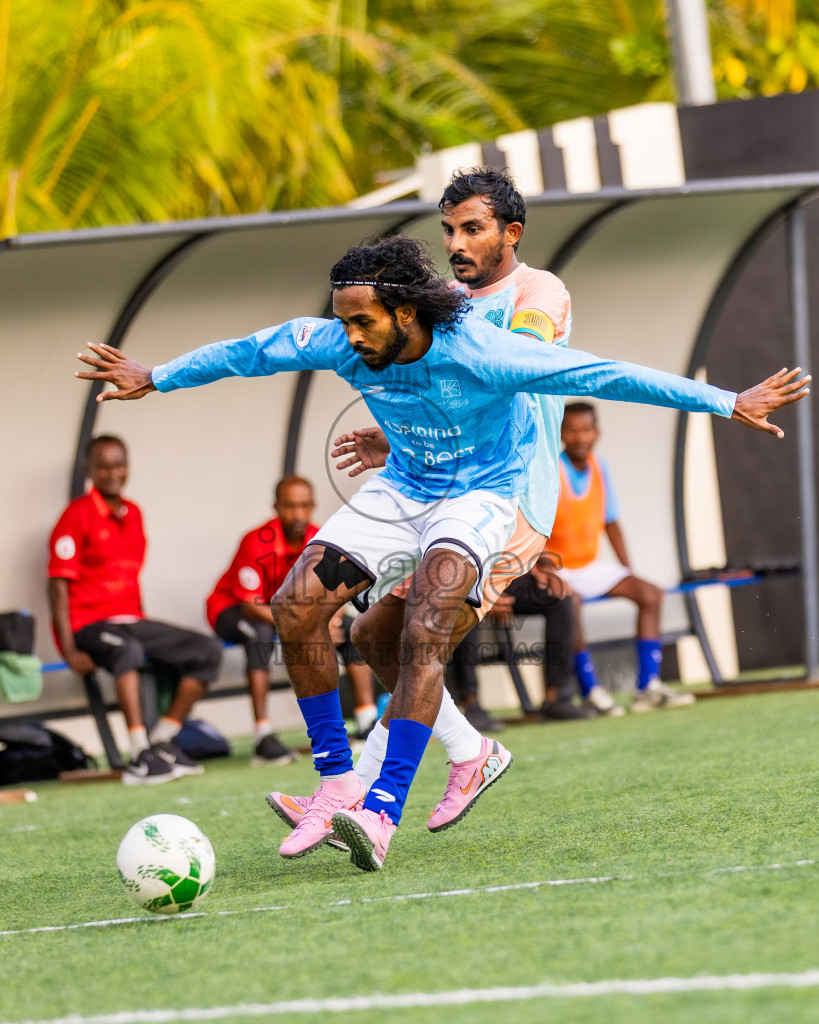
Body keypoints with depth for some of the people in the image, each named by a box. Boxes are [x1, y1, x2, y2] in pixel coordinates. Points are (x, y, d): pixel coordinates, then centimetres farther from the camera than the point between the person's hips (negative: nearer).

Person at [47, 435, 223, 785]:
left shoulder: (133, 514, 14)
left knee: (209, 650, -5)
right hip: (87, 623, -8)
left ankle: (161, 742, -3)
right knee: (127, 651, -39)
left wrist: (145, 630, 12)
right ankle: (140, 758, -41)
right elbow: (59, 585, -12)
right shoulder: (78, 516, -8)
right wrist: (71, 651, -20)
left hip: (130, 620, 8)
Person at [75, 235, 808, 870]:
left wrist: (728, 404, -28)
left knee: (426, 632, -29)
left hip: (480, 494, -5)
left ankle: (382, 812, -33)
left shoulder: (479, 354, -30)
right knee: (296, 607, -11)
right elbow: (252, 352, 1)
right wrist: (154, 379, 11)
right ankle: (337, 782, 1)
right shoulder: (343, 345, -16)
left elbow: (606, 376, -28)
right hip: (401, 488, 6)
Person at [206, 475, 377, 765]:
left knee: (353, 628, -7)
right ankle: (264, 738, -41)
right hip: (231, 609, -6)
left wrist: (330, 617, -31)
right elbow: (252, 607, -29)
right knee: (261, 633, -39)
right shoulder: (258, 543, -27)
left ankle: (368, 722, -5)